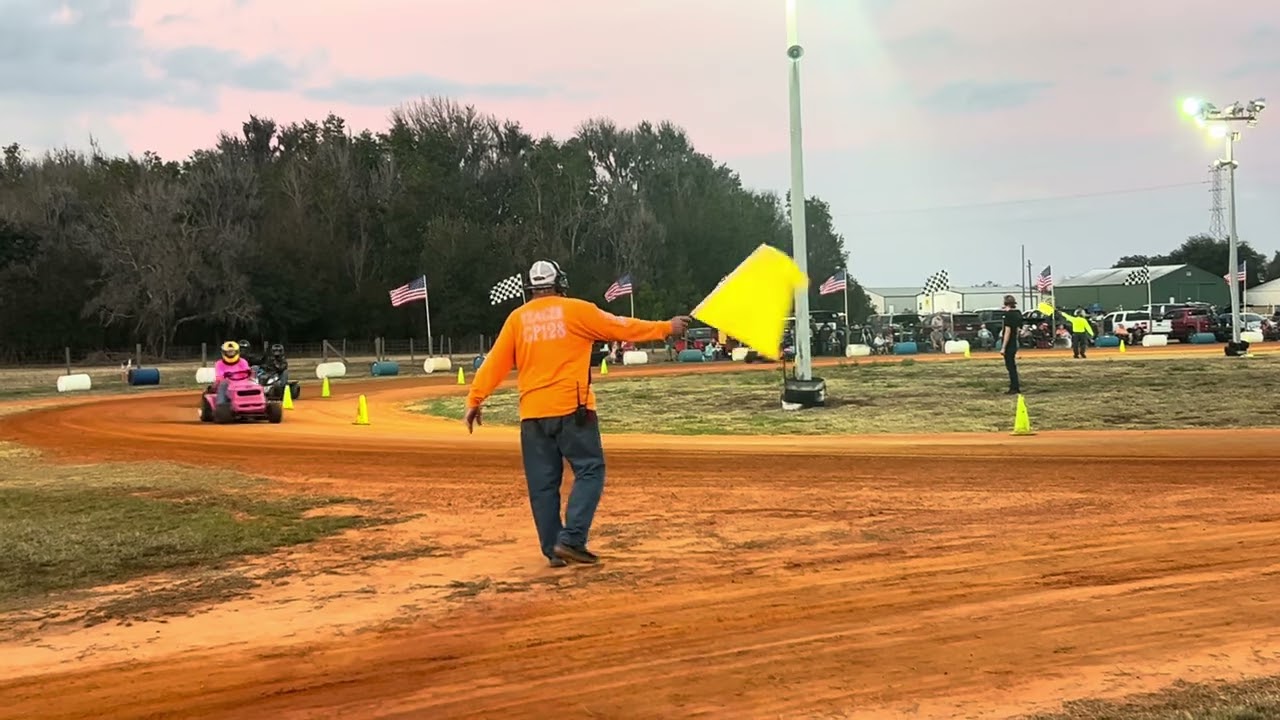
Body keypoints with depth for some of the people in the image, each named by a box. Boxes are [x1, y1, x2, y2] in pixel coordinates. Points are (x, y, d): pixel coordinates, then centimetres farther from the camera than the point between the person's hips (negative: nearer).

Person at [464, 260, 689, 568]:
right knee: (589, 471, 4)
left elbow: (495, 363, 5)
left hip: (533, 414, 4)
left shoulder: (517, 318, 9)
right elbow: (623, 327, 6)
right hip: (572, 409, -3)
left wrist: (475, 400, 8)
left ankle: (553, 549, 10)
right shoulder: (575, 310, 1)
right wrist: (666, 328, 15)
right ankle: (571, 539, -8)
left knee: (542, 484, 8)